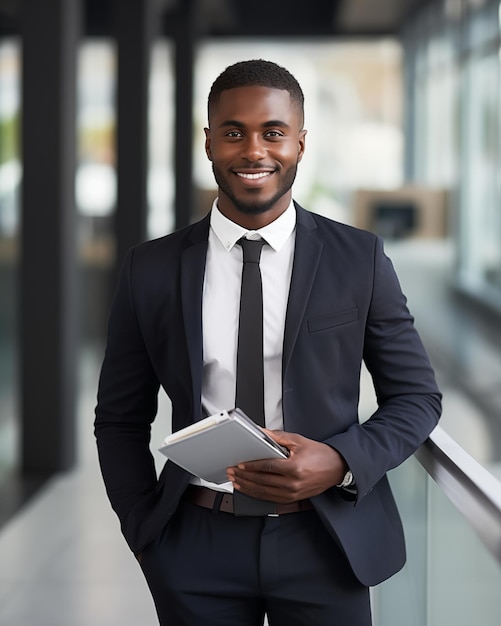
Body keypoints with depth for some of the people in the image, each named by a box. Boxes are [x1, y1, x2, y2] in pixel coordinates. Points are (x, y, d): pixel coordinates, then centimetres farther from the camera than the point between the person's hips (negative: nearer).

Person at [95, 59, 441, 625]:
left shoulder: (360, 259, -1)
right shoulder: (151, 270, 1)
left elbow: (417, 397, 3)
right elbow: (120, 420, 8)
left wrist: (341, 462, -14)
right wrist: (148, 537, -2)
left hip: (326, 541, 0)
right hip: (198, 546, 1)